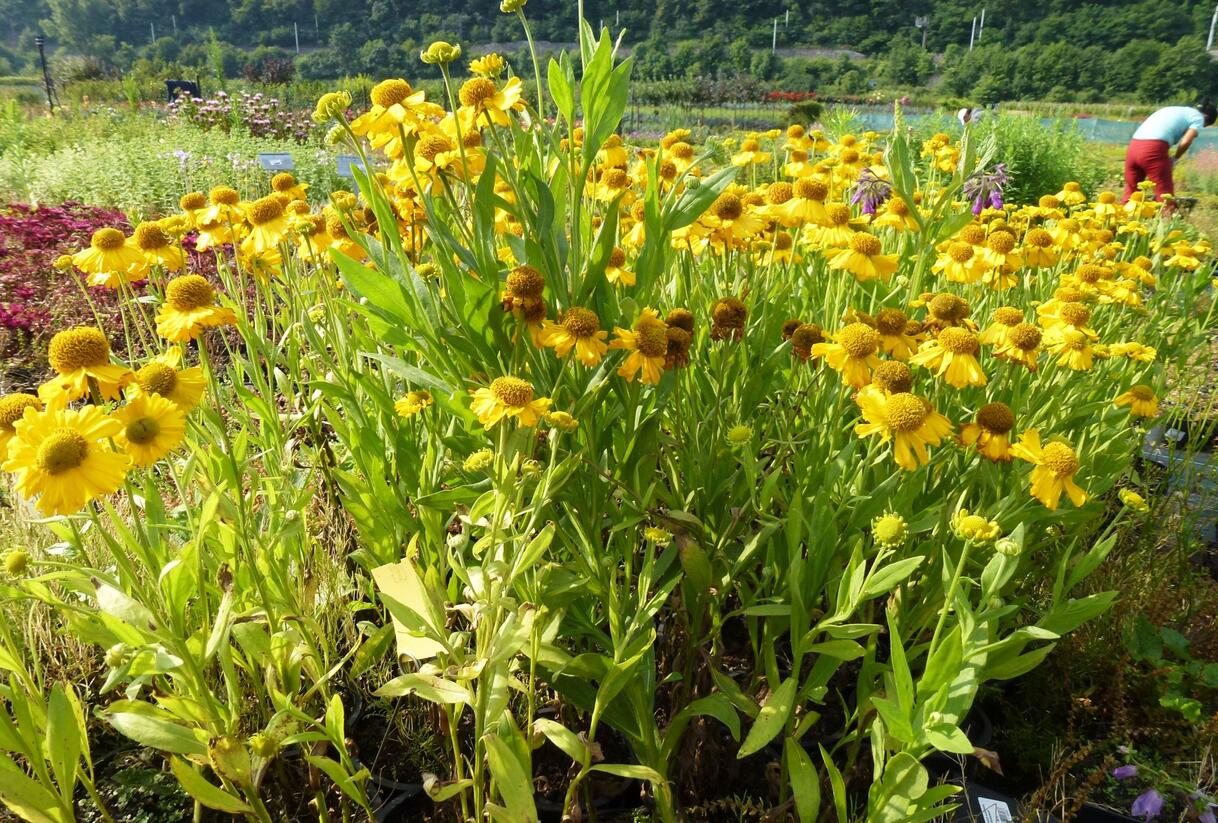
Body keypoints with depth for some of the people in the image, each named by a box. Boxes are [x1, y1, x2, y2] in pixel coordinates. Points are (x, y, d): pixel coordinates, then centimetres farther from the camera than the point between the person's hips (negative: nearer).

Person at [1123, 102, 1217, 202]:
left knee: (1131, 193, 15)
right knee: (1165, 196, -1)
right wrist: (1174, 159, 12)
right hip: (1154, 149, -6)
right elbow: (1186, 141, -4)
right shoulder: (1198, 117, 13)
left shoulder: (1173, 110, 34)